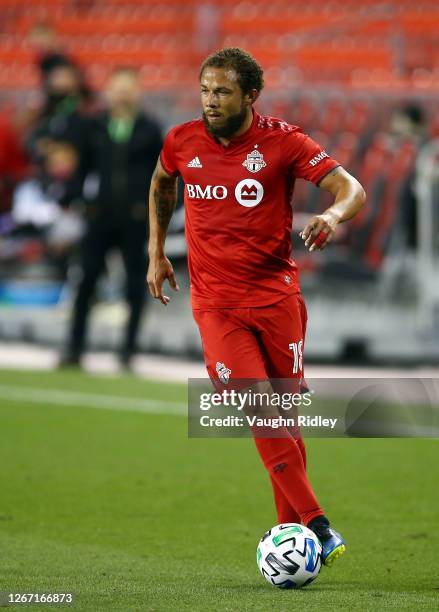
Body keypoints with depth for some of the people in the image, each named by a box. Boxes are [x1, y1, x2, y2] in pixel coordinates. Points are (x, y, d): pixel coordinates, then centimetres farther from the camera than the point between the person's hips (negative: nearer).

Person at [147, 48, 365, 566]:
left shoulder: (282, 142, -6)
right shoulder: (181, 143, 2)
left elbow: (351, 188, -12)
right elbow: (161, 184, 25)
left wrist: (334, 214, -35)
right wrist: (156, 252, 21)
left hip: (277, 295, -1)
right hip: (216, 304, 1)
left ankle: (290, 532, 17)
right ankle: (316, 524, -12)